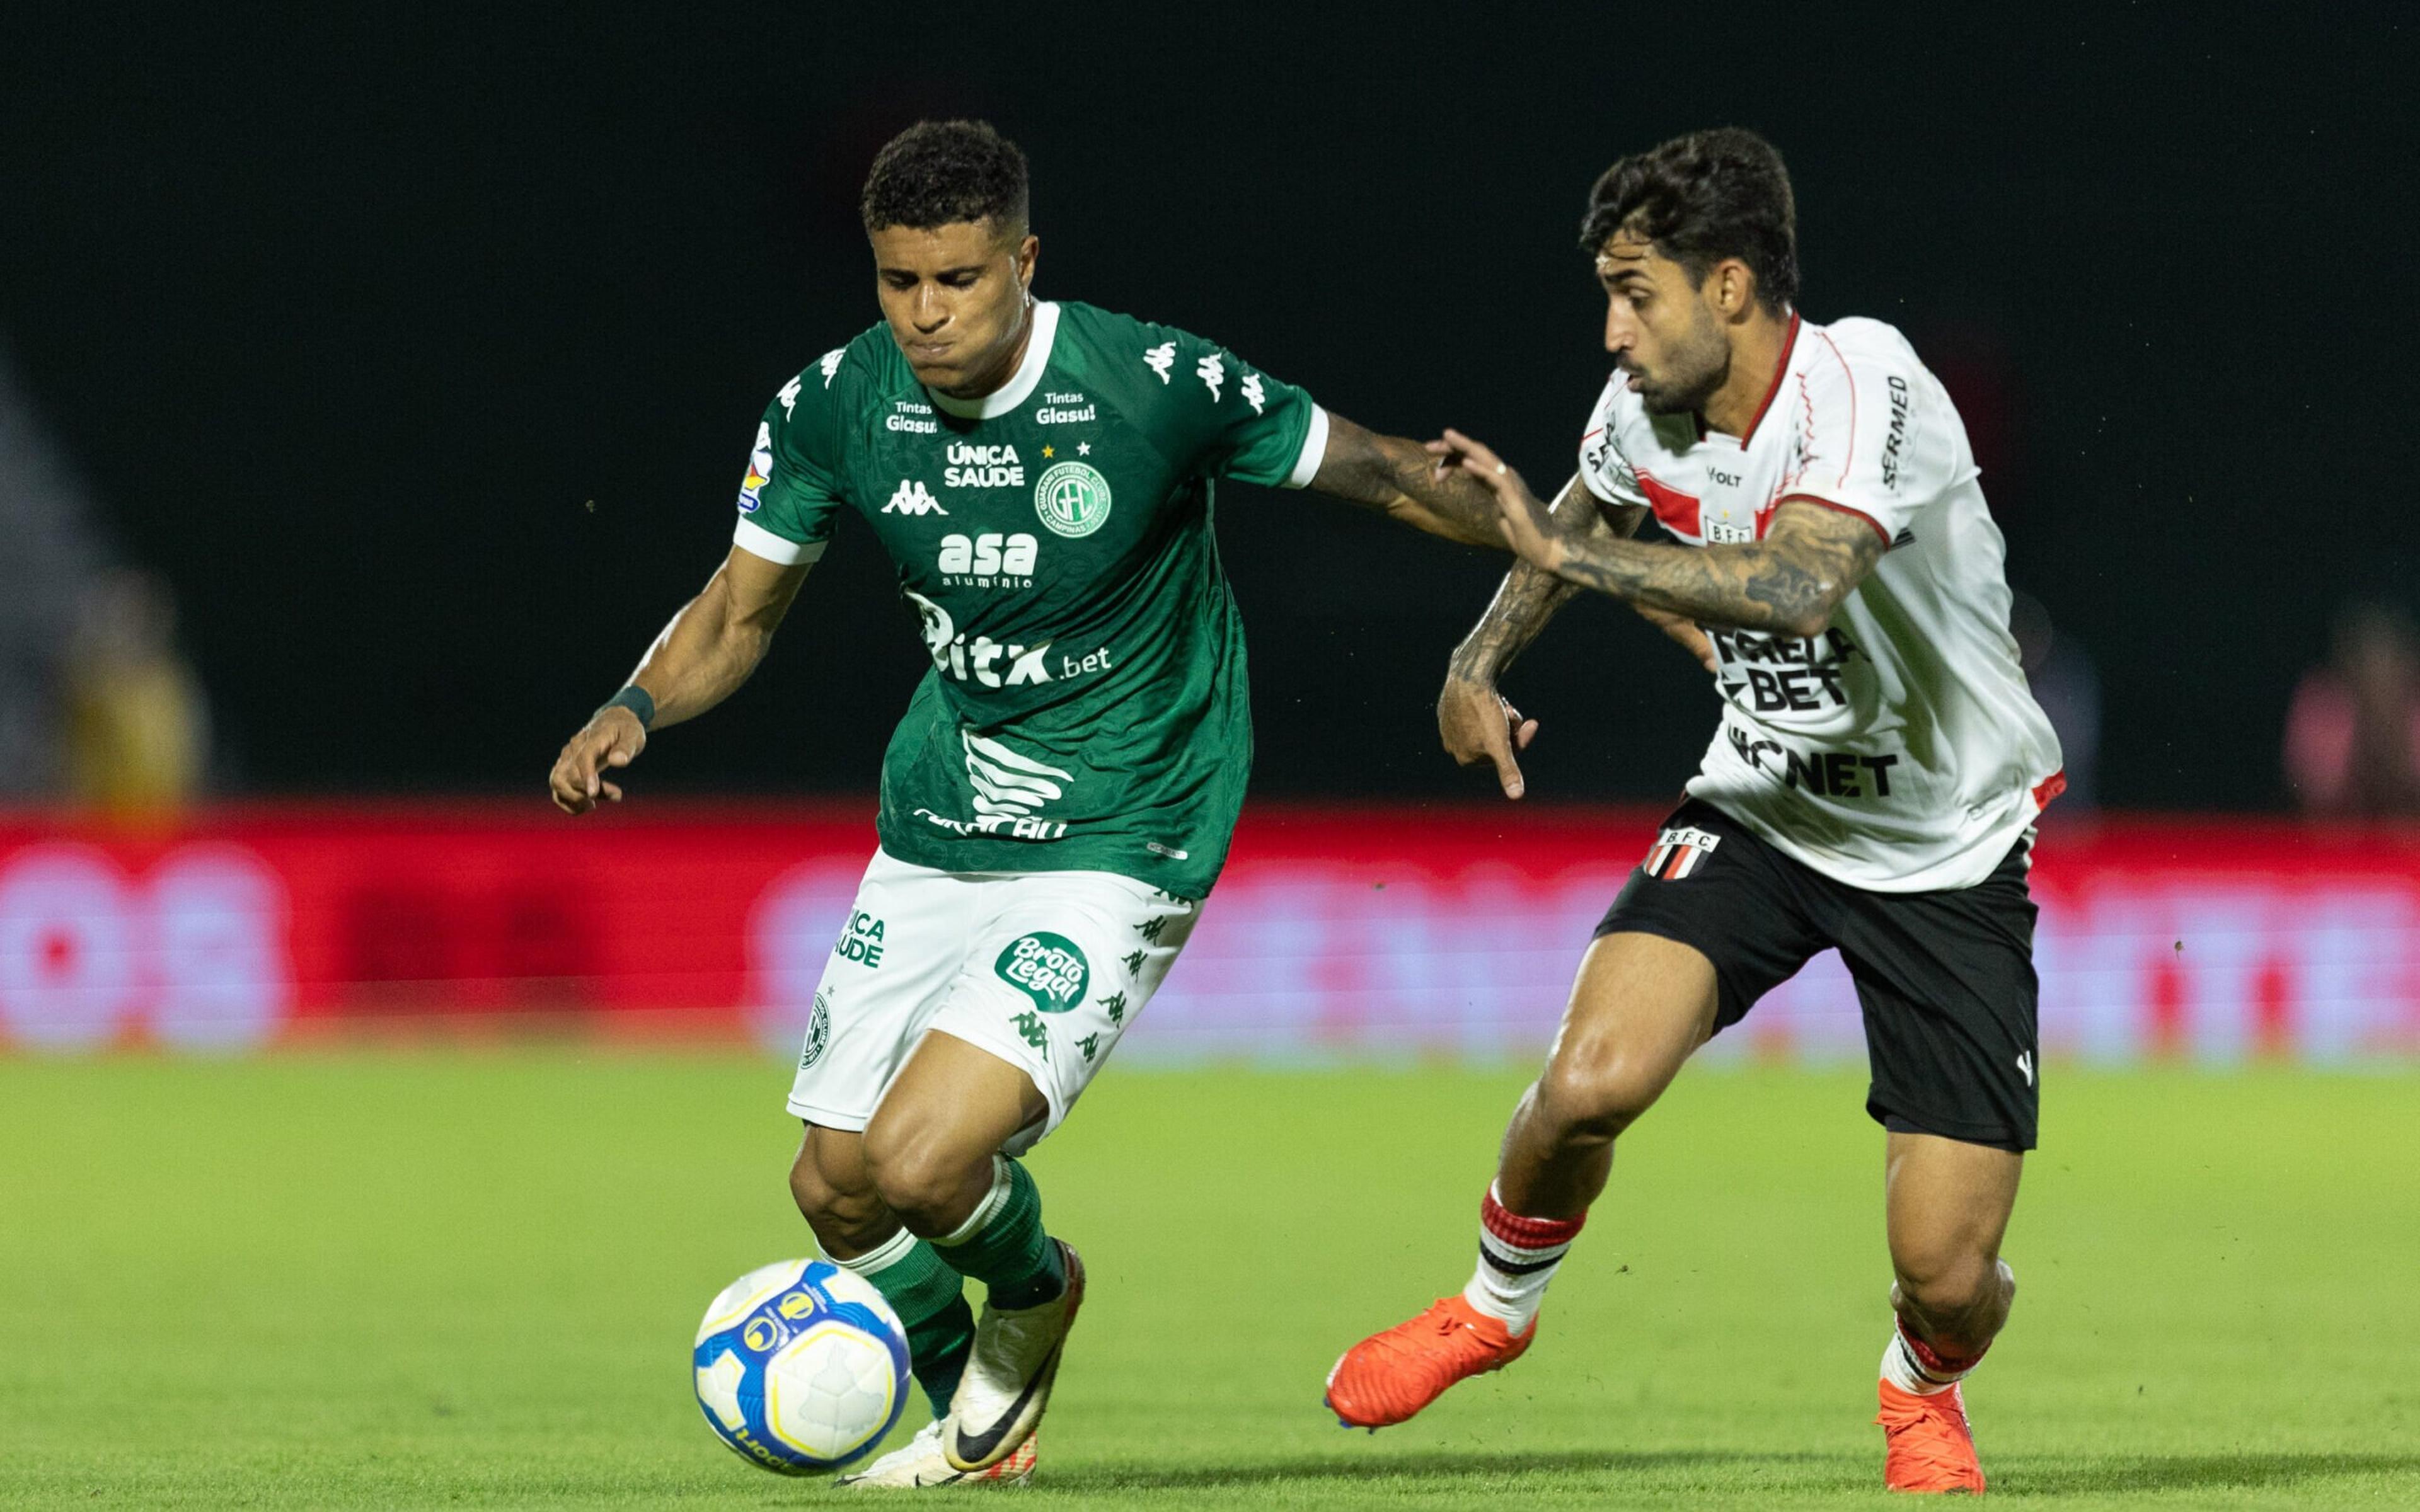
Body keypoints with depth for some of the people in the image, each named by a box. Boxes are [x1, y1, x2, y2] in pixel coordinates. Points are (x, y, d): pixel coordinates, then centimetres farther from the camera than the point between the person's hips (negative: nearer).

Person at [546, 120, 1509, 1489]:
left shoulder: (1159, 386, -19)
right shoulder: (836, 405, -7)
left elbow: (1378, 473, -6)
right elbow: (742, 610, 7)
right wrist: (634, 712, -11)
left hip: (1115, 850, -5)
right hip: (933, 839, 6)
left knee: (920, 1166, -20)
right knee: (836, 1188, 6)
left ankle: (1034, 1289, 17)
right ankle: (979, 1423, 35)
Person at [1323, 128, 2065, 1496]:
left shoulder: (1866, 385, -26)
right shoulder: (1648, 407, -6)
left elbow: (1802, 588, -45)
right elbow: (1581, 524, 20)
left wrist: (1571, 550, -39)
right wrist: (1482, 661, 6)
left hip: (1950, 853, -4)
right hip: (1764, 808, 4)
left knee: (1948, 1274, -9)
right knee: (1592, 1080, -23)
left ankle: (1923, 1389, 29)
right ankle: (1499, 1304, 10)